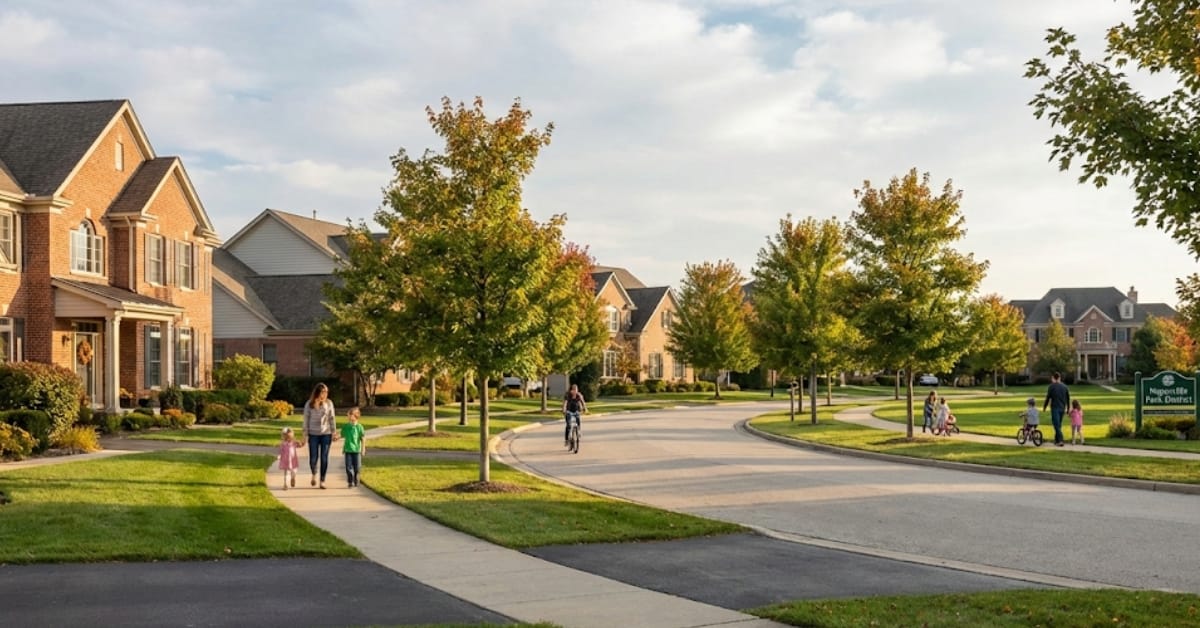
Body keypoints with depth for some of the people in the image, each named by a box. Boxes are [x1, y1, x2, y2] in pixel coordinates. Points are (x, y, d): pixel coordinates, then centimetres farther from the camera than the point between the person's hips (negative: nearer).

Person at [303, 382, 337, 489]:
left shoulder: (329, 403, -1)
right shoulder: (309, 404, -4)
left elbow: (332, 419, 4)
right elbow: (306, 420, 0)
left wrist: (334, 432, 2)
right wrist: (305, 434, -1)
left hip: (326, 434, 1)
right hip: (313, 434, -1)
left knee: (324, 458, 0)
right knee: (313, 459, -2)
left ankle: (322, 480, 10)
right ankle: (314, 474, 29)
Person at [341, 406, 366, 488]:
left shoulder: (359, 427, -5)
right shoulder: (345, 427, 3)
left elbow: (362, 439, -2)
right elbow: (344, 438, 12)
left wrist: (363, 449, -4)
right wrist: (343, 449, 14)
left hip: (357, 450, -2)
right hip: (348, 450, 2)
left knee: (357, 467, 4)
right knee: (349, 467, -2)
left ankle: (356, 482, 19)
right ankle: (350, 482, 5)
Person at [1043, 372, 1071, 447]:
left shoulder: (1052, 386, -8)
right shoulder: (1064, 386, 7)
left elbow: (1048, 398, -6)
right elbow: (1068, 399, 11)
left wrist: (1044, 407, 5)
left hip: (1055, 408, -5)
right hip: (1062, 408, 5)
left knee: (1056, 424, -6)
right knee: (1059, 424, 16)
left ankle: (1060, 440, -16)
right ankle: (1056, 440, 22)